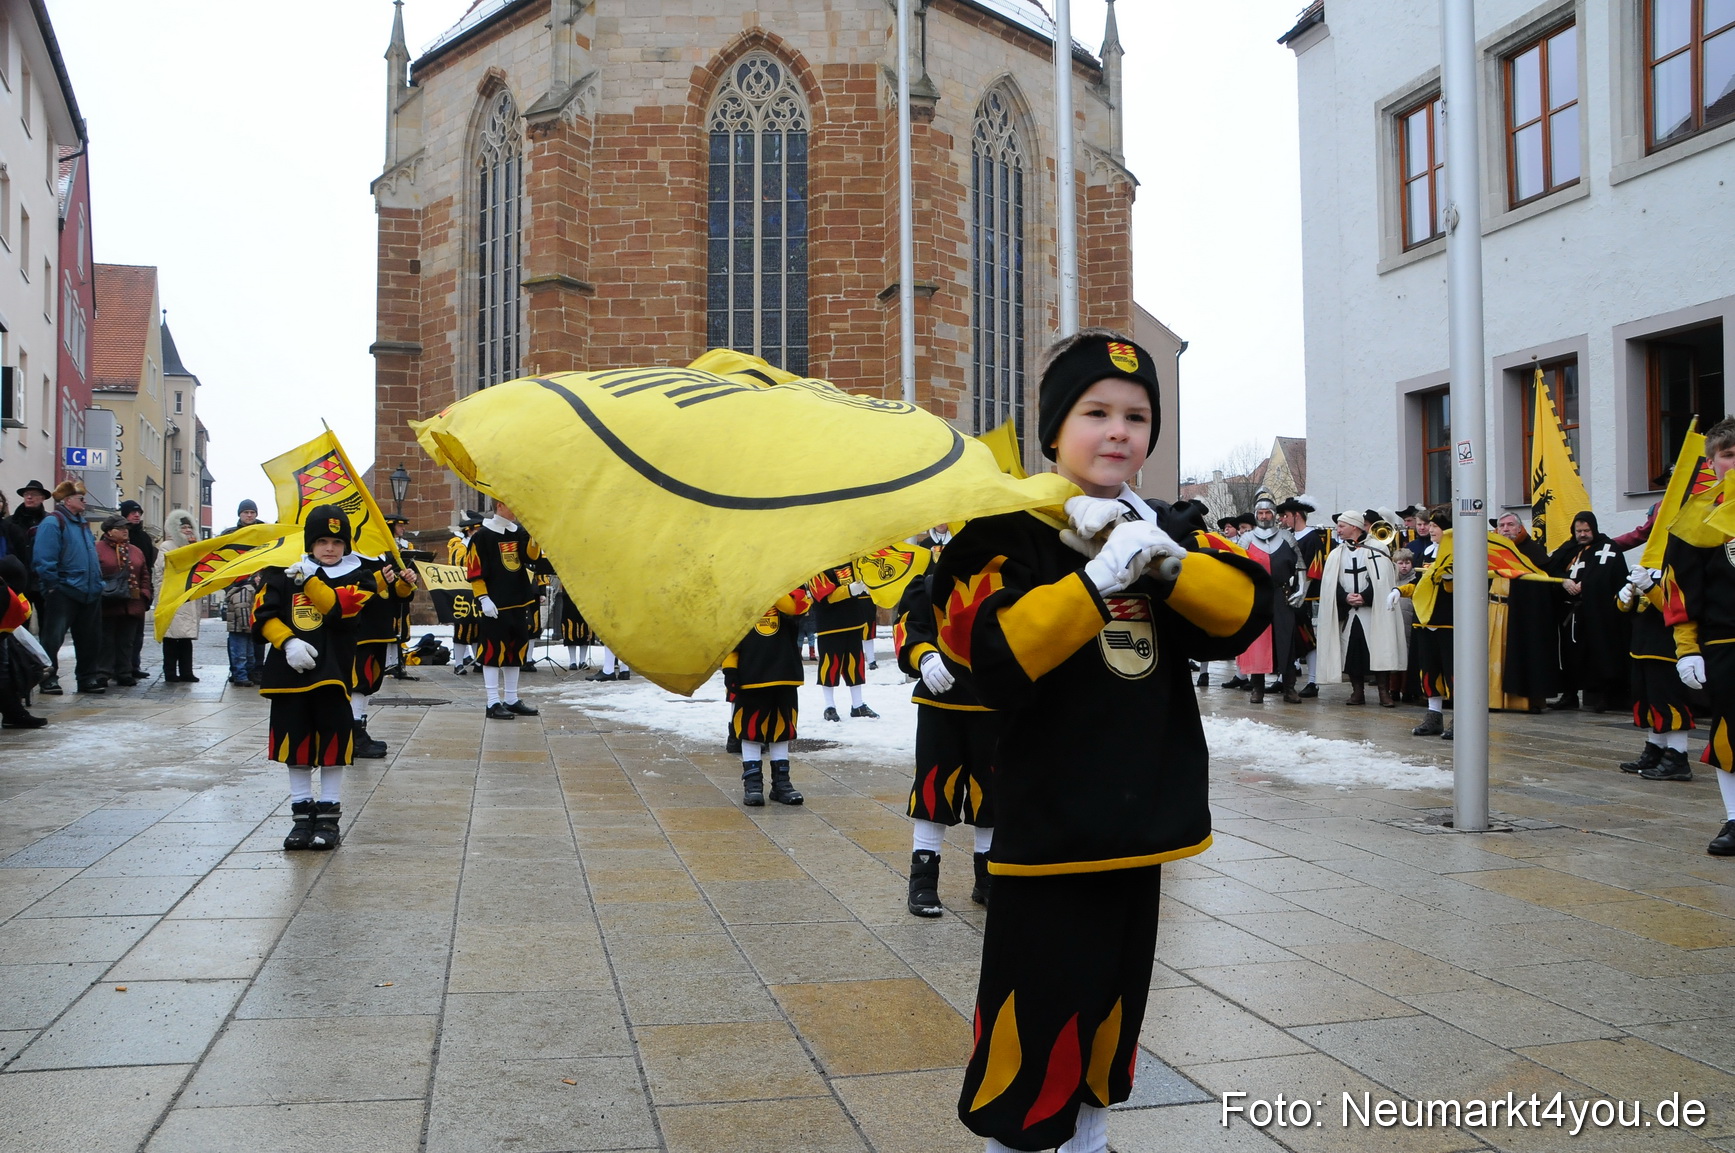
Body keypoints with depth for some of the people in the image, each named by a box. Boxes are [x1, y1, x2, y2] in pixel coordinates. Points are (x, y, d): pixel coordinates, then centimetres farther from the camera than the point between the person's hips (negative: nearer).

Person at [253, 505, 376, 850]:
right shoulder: (283, 573, 7)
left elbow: (341, 610, -14)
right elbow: (263, 615, 3)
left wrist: (309, 579, -20)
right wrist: (287, 642, -12)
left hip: (332, 671, -2)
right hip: (289, 671, 2)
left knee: (332, 745, 2)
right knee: (295, 744, 9)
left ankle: (329, 816, 13)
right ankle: (301, 814, 20)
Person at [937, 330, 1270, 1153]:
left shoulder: (1155, 529, 11)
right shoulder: (1007, 530, -8)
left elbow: (1244, 613, -2)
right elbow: (994, 661, -23)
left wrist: (1164, 558, -18)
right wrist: (1100, 575, -27)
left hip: (1142, 822, 7)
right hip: (1047, 829, -6)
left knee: (1113, 1011, 19)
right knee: (1034, 1025, -3)